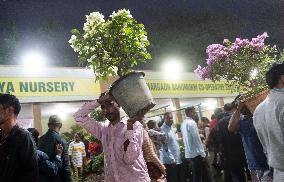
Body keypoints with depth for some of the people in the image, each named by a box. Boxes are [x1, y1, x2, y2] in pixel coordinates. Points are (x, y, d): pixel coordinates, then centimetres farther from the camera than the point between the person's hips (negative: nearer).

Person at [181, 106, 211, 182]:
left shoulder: (183, 123, 11)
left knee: (196, 175, 15)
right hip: (196, 153, -9)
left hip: (189, 152, 9)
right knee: (204, 174, 1)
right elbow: (196, 139, -17)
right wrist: (202, 153, -14)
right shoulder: (192, 122, -15)